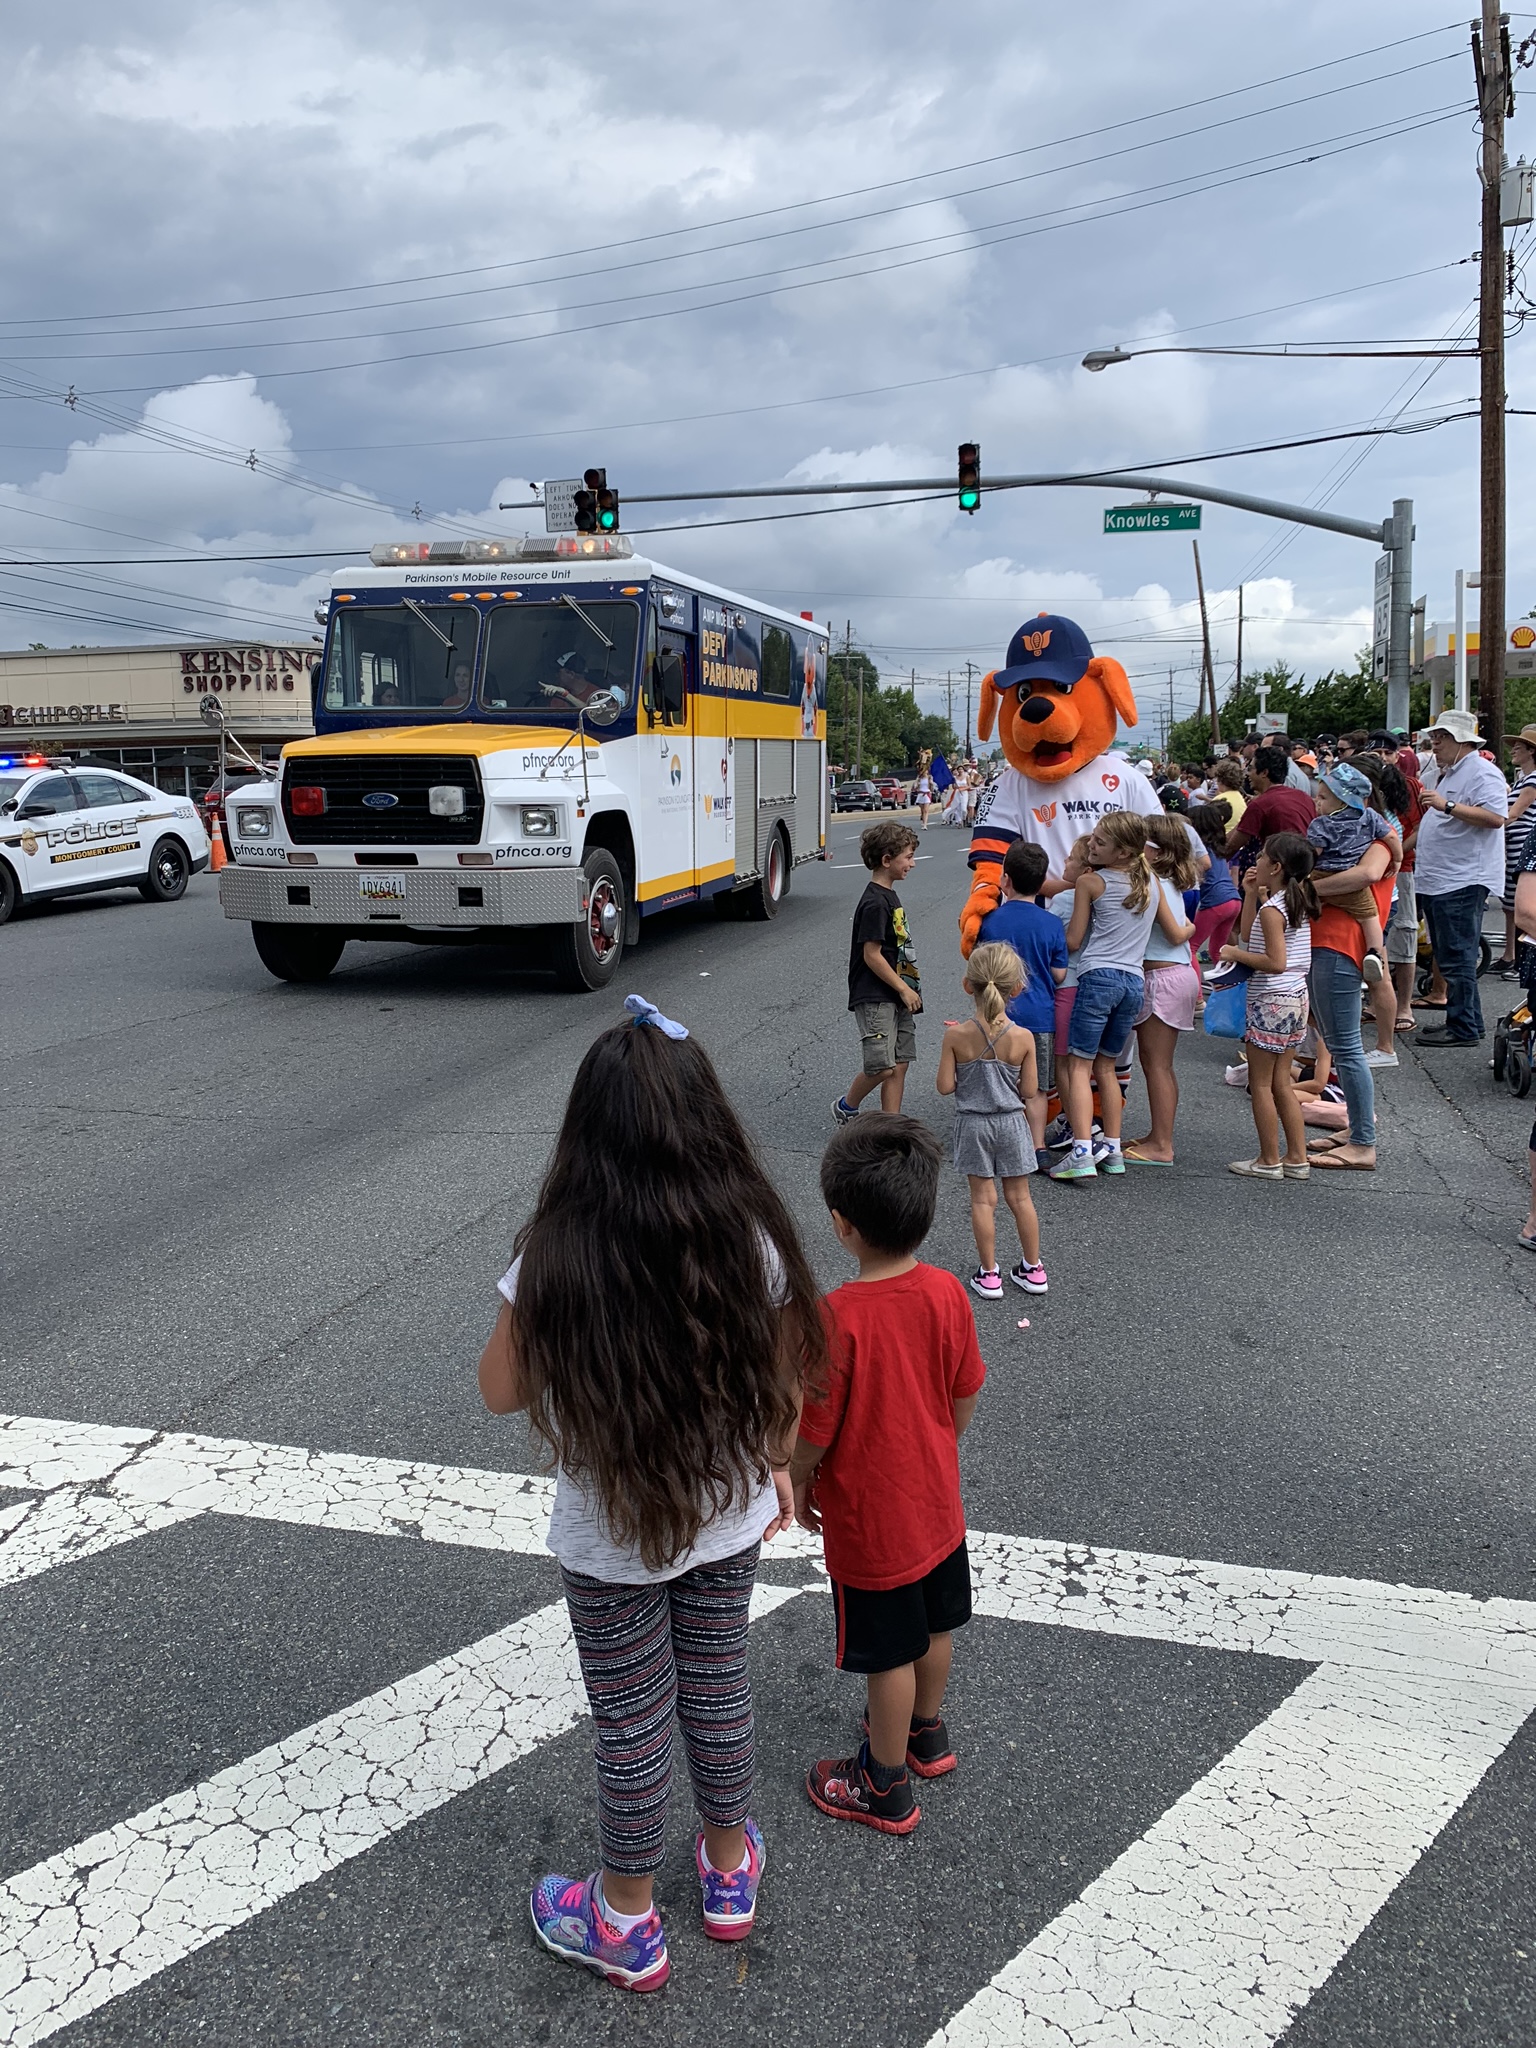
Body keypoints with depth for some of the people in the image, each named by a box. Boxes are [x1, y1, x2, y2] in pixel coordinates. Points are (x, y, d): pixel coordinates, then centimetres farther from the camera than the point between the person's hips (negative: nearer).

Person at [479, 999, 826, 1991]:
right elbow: (786, 1379, -4)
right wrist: (777, 1465, 14)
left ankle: (627, 1924, 40)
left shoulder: (558, 1258, -26)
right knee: (719, 1689, 25)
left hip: (609, 1544, -3)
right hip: (730, 1522, 3)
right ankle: (730, 1870, 48)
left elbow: (502, 1391, -12)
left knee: (632, 1725, 17)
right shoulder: (753, 1238, -17)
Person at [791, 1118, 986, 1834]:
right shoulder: (947, 1293, -13)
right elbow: (964, 1397, 0)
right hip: (937, 1504, 6)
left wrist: (799, 1483, -1)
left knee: (889, 1656, 12)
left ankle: (886, 1789, 33)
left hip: (869, 1523, -6)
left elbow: (813, 1431, -21)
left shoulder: (835, 1318, -31)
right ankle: (926, 1734, 50)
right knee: (934, 1628, 26)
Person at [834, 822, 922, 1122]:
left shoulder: (889, 896, 13)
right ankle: (846, 1106, 14)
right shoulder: (874, 903, -17)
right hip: (874, 997, -10)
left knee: (900, 1063, 6)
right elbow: (871, 955, -19)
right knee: (883, 1066, -11)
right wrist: (904, 989, -14)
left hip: (895, 997, 10)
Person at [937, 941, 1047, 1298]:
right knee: (1020, 1197, 14)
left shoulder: (956, 1036, -15)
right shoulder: (1023, 1038, -13)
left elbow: (945, 1086, -11)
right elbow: (1029, 1091, -7)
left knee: (983, 1199, 8)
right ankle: (1033, 1269, 24)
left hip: (973, 1124, -1)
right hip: (1011, 1123, 1)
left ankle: (989, 1274, 14)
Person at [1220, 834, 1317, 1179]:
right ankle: (1297, 1158, 18)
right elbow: (1250, 936, 18)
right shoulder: (1296, 904, 10)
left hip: (1272, 1002, -9)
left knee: (1260, 1083, 2)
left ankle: (1269, 1161, 7)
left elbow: (1275, 962, -25)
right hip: (1296, 998, 9)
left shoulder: (1271, 910, -18)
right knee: (1282, 1083, 15)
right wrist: (1251, 895, 13)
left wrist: (1236, 954, -14)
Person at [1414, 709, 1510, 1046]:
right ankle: (1468, 1021, 21)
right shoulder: (1449, 775, 21)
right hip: (1438, 881, 11)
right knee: (1449, 958, 13)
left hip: (1462, 882, -11)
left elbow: (1495, 817, -25)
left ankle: (1462, 1028, -4)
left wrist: (1447, 805, -27)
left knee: (1457, 959, -8)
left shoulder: (1482, 773, -11)